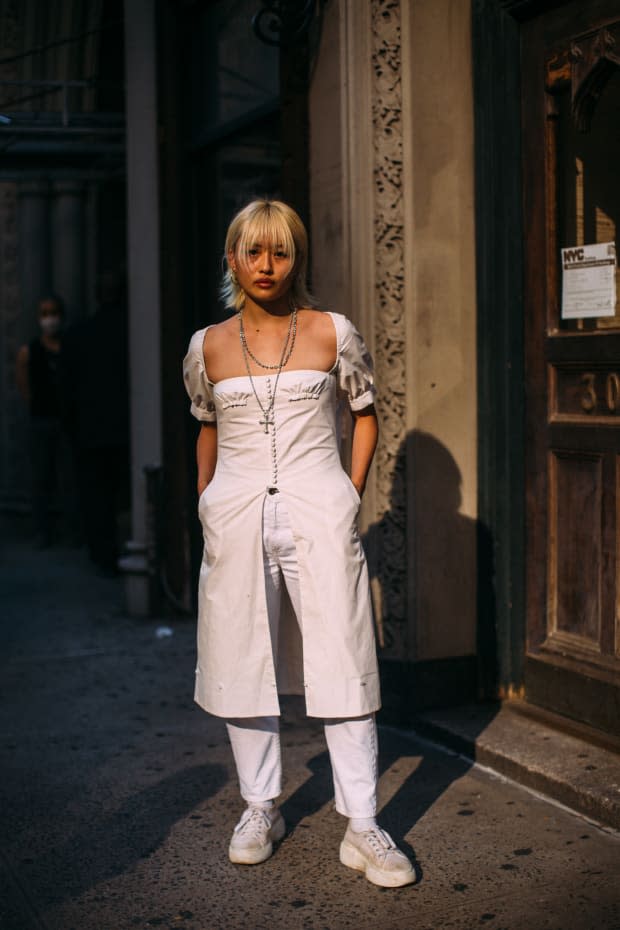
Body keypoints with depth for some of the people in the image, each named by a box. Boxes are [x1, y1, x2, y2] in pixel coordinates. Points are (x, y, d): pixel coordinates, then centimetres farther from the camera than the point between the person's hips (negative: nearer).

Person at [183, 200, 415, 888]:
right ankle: (261, 809, 25)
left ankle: (361, 828, 6)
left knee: (342, 662, -3)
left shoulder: (333, 333, 1)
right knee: (243, 662, 8)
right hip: (236, 516, 2)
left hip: (318, 515, -2)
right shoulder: (207, 347, 6)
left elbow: (364, 412, 12)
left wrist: (350, 495, 5)